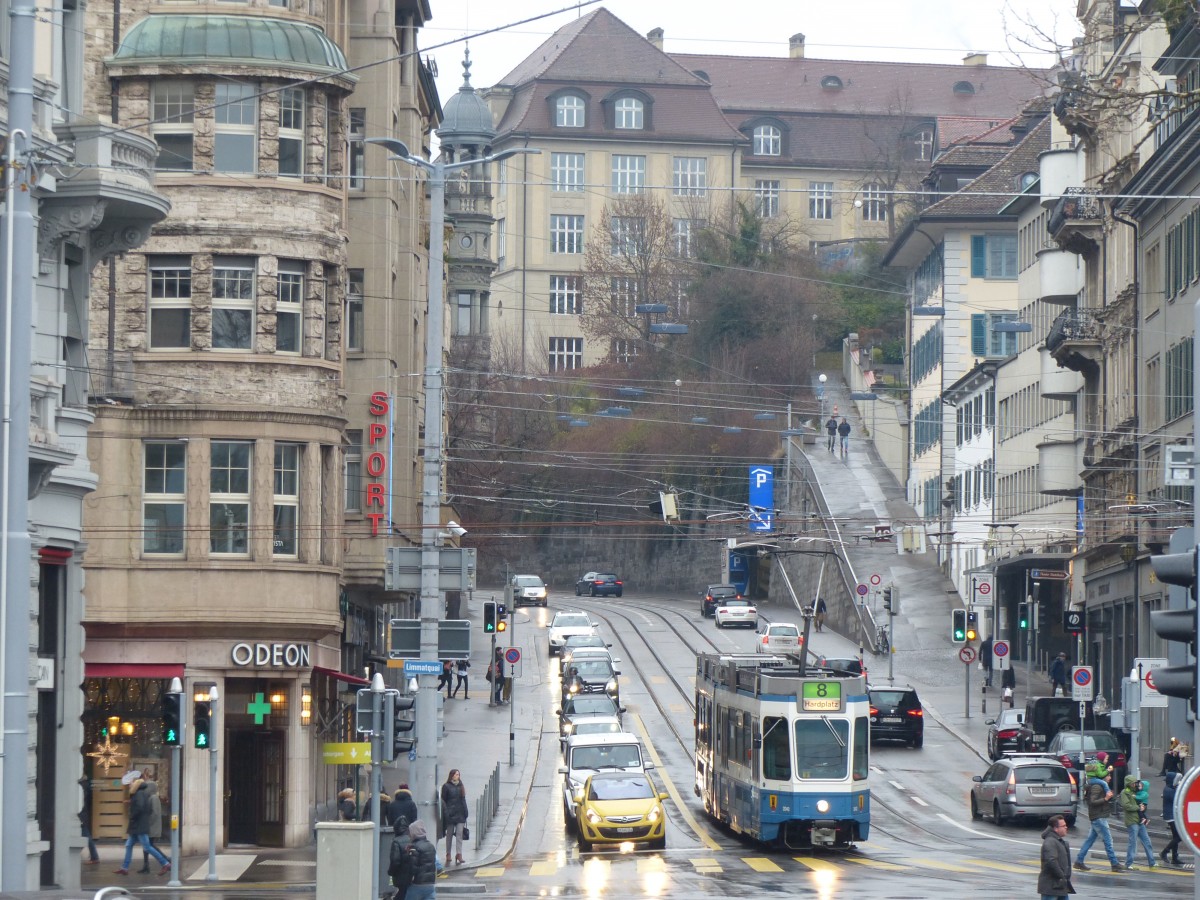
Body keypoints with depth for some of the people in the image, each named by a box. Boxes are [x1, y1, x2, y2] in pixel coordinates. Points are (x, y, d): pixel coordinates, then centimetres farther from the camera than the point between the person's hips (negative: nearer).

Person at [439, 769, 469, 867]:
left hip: (460, 815, 3)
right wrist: (446, 813, -12)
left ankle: (459, 855, -12)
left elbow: (463, 800, 15)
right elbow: (443, 800, -5)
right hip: (450, 814, -3)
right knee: (449, 835, 5)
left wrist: (465, 813, 10)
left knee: (459, 834, -7)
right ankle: (448, 855, 12)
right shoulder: (446, 787, -2)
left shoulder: (460, 787, 12)